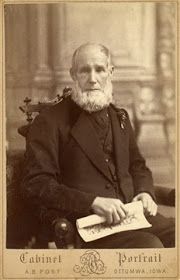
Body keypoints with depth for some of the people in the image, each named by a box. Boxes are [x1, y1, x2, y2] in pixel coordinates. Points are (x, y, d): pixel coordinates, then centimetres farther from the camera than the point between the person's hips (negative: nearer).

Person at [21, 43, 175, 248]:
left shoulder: (120, 117, 19)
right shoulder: (49, 122, -2)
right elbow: (35, 185, -10)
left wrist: (145, 192, 5)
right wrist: (93, 202, -20)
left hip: (131, 214, 7)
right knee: (149, 245, -30)